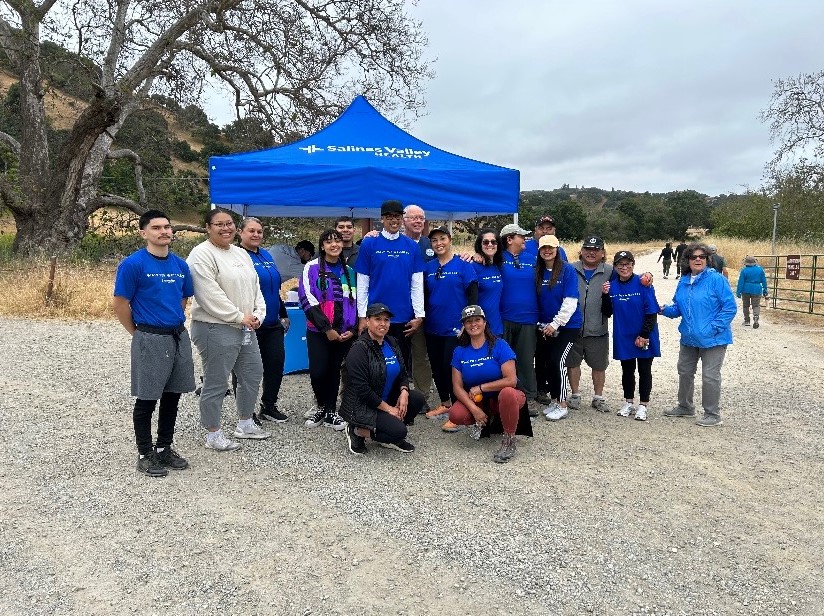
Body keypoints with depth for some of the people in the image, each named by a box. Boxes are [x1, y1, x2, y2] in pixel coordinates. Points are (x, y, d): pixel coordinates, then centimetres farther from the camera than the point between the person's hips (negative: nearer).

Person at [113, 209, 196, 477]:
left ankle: (164, 448, 28)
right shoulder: (133, 264, -10)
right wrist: (138, 333, 0)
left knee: (172, 397, 13)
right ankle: (145, 454, 18)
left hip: (179, 337, 6)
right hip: (150, 340, -6)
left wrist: (174, 323, 14)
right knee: (146, 400, 5)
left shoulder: (180, 264, 7)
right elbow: (119, 304, -7)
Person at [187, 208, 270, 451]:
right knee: (216, 383, 0)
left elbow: (255, 286, 16)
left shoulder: (241, 253, 15)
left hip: (246, 329, 9)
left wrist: (258, 314, 1)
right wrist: (239, 316, -16)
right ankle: (213, 435, 15)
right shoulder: (202, 255, -12)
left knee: (252, 375, 17)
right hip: (216, 330, -9)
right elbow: (210, 295, -20)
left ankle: (245, 424, 33)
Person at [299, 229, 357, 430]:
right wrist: (327, 328, -14)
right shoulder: (312, 268, -1)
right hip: (318, 331, -3)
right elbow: (307, 299, -10)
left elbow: (355, 300, 13)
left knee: (334, 371, 7)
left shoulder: (349, 271, 12)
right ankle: (321, 407, 17)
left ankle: (331, 411, 20)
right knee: (318, 372, -8)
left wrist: (353, 329, 0)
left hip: (344, 333, 3)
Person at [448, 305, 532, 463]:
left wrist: (480, 388, -18)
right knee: (455, 415, -25)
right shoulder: (460, 351, -3)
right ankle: (487, 421, 9)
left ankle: (509, 441, -17)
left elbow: (511, 380, -22)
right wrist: (474, 409, -21)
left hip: (505, 397, -4)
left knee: (507, 393, -39)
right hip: (477, 401, 4)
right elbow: (457, 387, -6)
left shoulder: (499, 346, -14)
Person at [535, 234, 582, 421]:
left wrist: (556, 323, -17)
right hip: (547, 326, 5)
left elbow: (570, 302, -16)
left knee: (557, 361, -11)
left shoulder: (567, 270, -11)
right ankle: (554, 401, 22)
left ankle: (562, 405, 0)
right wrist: (544, 324, 2)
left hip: (568, 325, -5)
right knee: (549, 363, 7)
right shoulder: (538, 272, 3)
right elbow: (537, 299, 9)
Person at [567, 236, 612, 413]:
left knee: (599, 365, 11)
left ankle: (598, 397, 27)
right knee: (572, 362, 11)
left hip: (597, 330, 0)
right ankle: (575, 395, 28)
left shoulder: (610, 272, 0)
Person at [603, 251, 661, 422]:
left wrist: (644, 335, -16)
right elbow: (608, 312, 2)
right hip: (623, 337, 4)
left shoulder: (642, 284, -13)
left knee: (644, 371, 8)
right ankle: (628, 403, 30)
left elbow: (652, 312, -13)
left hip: (644, 337, -4)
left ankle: (643, 406, 19)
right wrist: (606, 295, -14)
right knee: (627, 370, 15)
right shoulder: (612, 285, 0)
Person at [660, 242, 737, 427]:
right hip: (689, 338, 7)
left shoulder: (716, 279, -13)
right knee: (684, 372, 17)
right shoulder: (683, 282, 6)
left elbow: (729, 307, -14)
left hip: (712, 339, -7)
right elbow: (678, 308, 13)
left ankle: (712, 415, 16)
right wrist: (665, 309, -7)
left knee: (710, 376, 1)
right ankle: (685, 407, 36)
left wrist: (713, 328, -20)